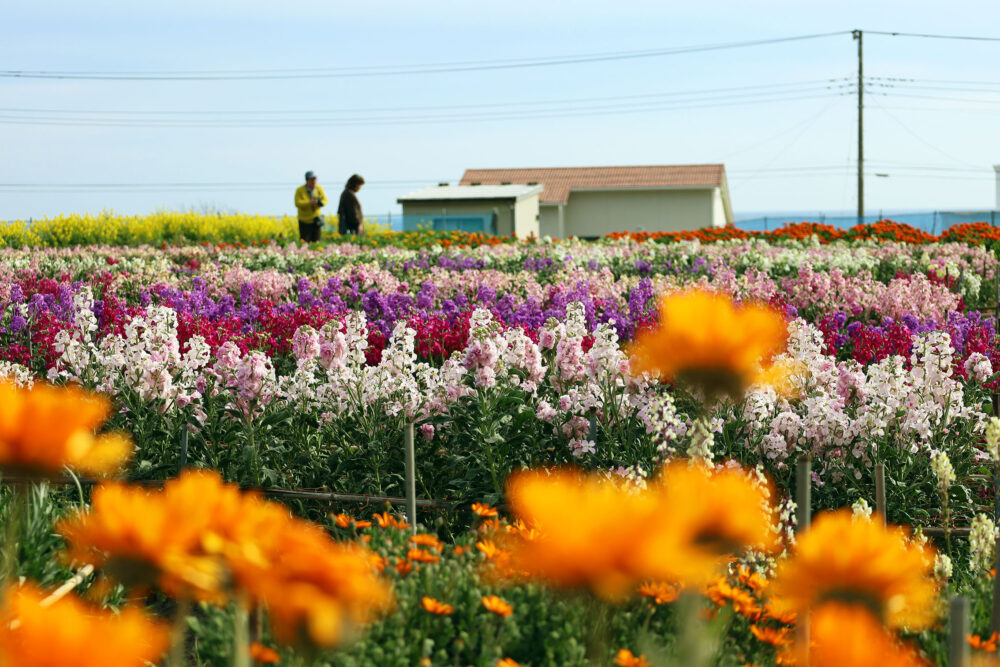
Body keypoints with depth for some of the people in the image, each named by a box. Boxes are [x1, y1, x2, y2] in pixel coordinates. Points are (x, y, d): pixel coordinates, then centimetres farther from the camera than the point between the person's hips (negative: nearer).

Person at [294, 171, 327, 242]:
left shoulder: (319, 189, 1)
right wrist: (310, 202, -29)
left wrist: (320, 202, -20)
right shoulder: (300, 190, -10)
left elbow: (325, 200, 4)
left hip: (316, 220, 3)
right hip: (305, 221, -3)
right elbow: (297, 203, -18)